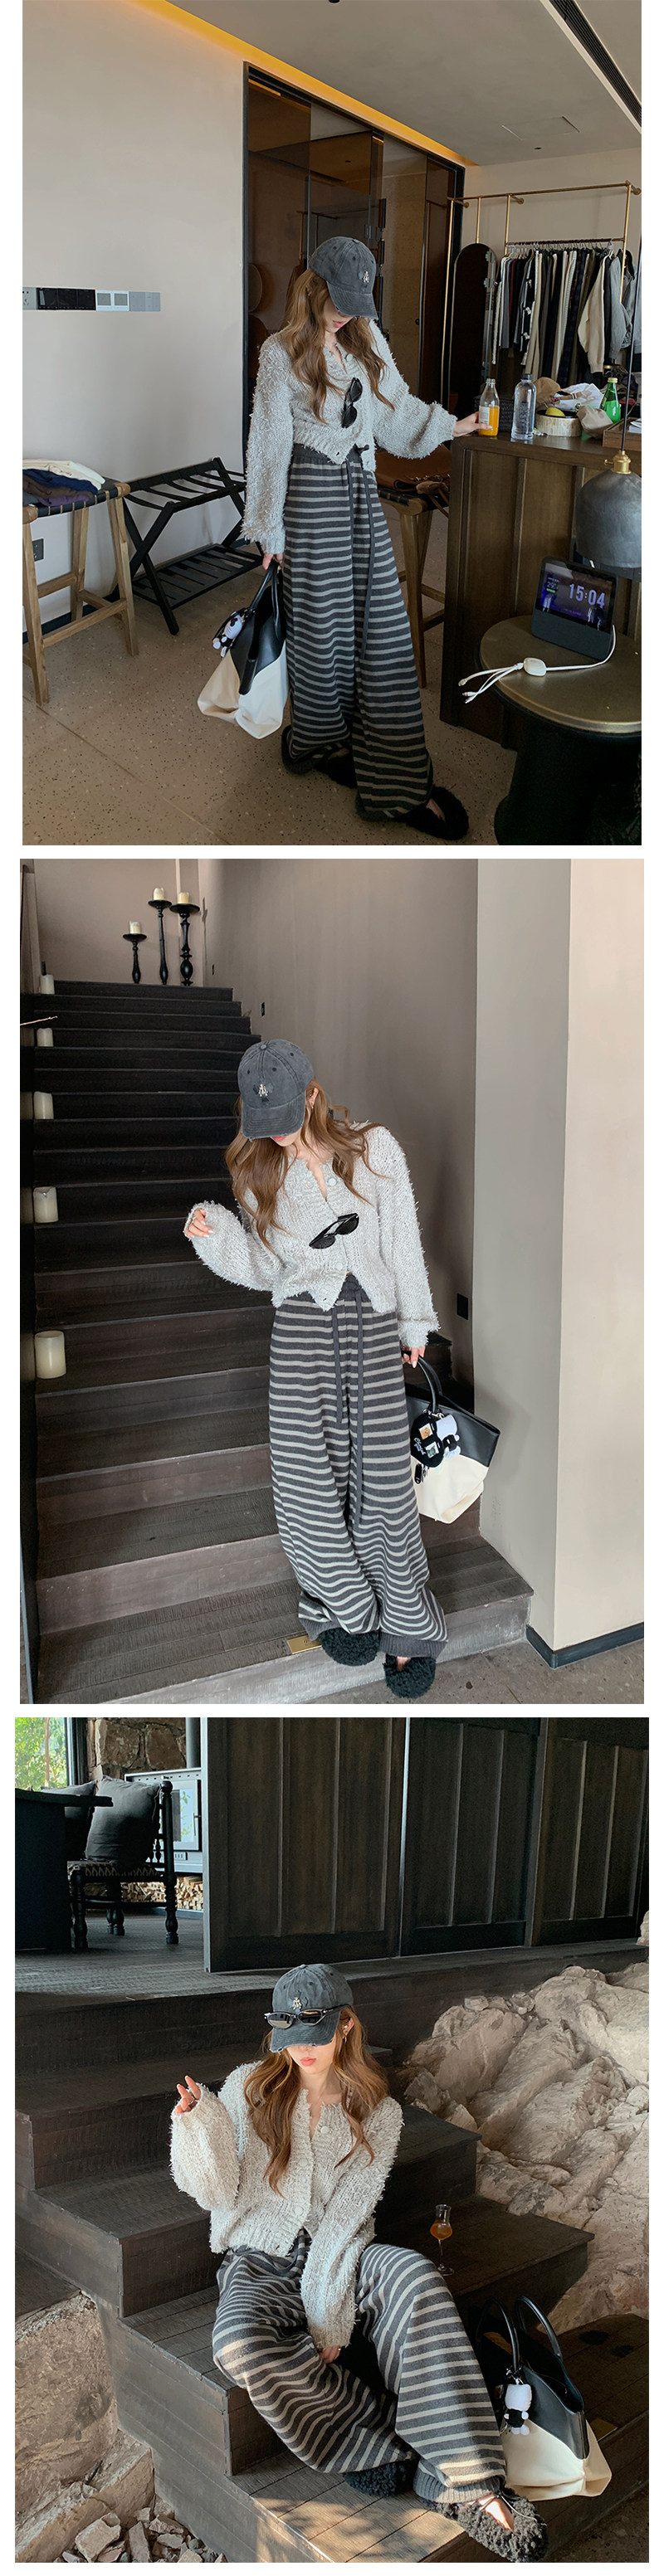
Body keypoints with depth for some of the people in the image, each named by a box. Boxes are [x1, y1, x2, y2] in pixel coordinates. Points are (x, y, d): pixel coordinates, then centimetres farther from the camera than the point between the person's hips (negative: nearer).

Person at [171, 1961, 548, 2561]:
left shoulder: (378, 2113, 3)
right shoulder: (248, 2089, 2)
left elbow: (347, 2217, -6)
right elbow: (218, 2194, -2)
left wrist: (327, 2313, -19)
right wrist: (198, 2125, -22)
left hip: (339, 2260, 1)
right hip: (260, 2262, 0)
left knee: (414, 2274, -35)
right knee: (241, 2346, -38)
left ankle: (467, 2482, -39)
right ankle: (399, 2440, -25)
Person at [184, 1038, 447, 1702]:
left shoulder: (375, 1149, 6)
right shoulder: (259, 1172, 11)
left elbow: (404, 1242, 11)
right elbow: (263, 1268, 10)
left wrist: (414, 1323, 11)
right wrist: (217, 1237, -8)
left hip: (374, 1323, -1)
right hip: (303, 1324, 1)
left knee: (383, 1479, -5)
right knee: (306, 1480, -6)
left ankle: (410, 1628, 9)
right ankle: (345, 1608, 17)